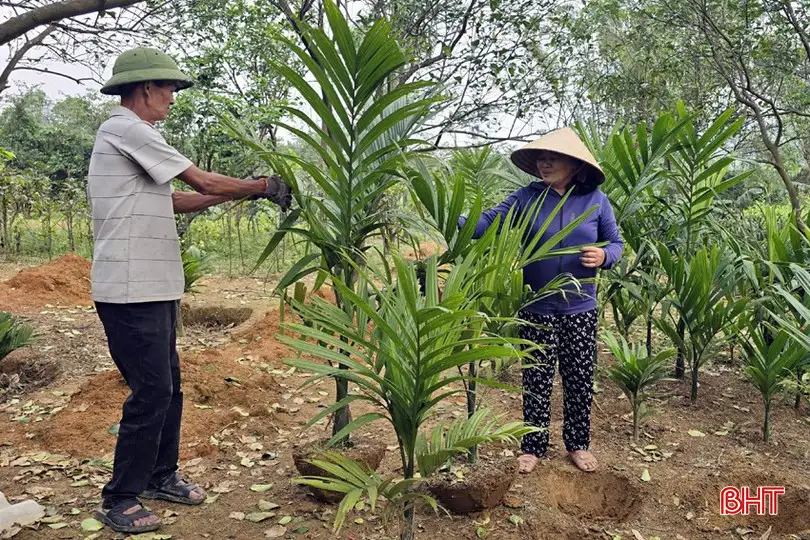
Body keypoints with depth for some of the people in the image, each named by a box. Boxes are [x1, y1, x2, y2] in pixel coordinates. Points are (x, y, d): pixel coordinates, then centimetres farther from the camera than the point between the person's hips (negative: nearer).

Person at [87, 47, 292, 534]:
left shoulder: (129, 134, 19)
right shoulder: (128, 130, -12)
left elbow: (173, 200, 17)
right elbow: (203, 182, -12)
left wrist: (242, 192, 11)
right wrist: (266, 186, -1)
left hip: (153, 289, 10)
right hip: (133, 290, -10)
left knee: (168, 385, 15)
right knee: (151, 392, -5)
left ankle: (161, 476, 29)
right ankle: (120, 501, 9)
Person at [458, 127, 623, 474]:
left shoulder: (595, 199, -2)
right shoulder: (527, 198, -4)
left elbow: (616, 242, 7)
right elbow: (486, 223, -11)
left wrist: (604, 256, -16)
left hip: (580, 310, 1)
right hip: (537, 310, -1)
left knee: (579, 380, 11)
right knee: (536, 381, 8)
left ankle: (578, 444, 30)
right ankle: (533, 446, 24)